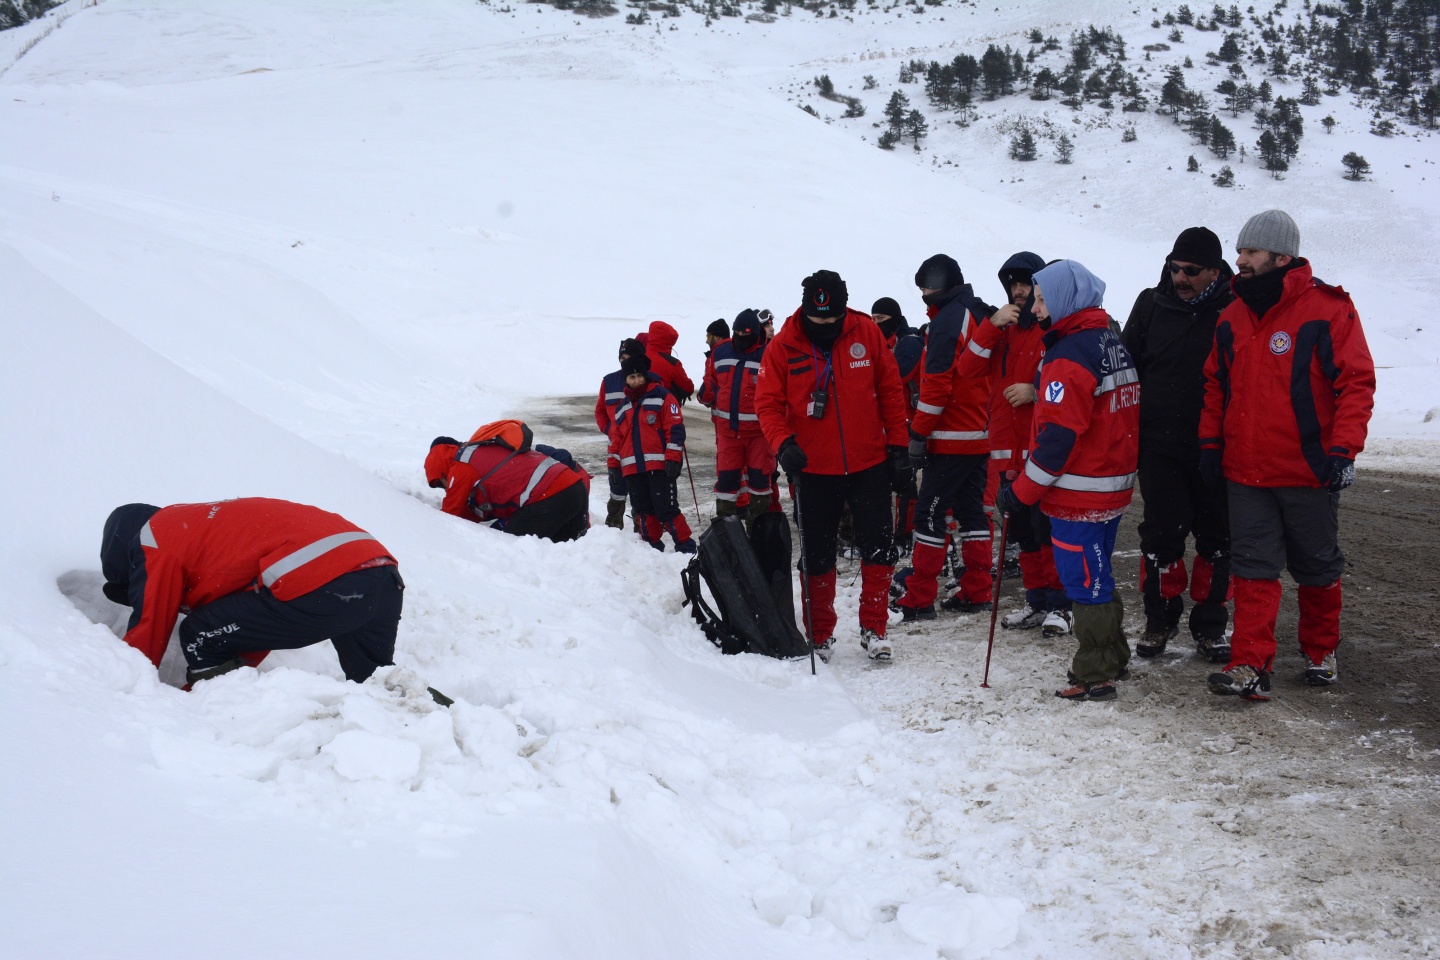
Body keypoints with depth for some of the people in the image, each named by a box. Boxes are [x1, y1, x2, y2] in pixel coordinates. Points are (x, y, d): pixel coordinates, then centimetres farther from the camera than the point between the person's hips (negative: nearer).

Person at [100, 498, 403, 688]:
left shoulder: (152, 539, 12)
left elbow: (148, 633, 13)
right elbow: (257, 623, 37)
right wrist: (194, 692, 39)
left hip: (320, 586, -8)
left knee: (201, 637, 9)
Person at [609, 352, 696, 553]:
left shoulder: (662, 397, 0)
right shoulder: (622, 408, 19)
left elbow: (675, 429, -6)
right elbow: (616, 439, 23)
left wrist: (673, 459, -13)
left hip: (659, 465, -6)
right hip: (633, 468, 6)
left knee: (666, 508, -10)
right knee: (643, 510, 8)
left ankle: (685, 546, -2)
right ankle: (653, 547, 18)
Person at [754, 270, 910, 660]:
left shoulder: (867, 333, -5)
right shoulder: (783, 346, -7)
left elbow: (890, 393, 1)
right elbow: (768, 403, -5)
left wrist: (898, 448, 0)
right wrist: (783, 444, -22)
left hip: (870, 465, 0)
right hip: (813, 470, 0)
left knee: (879, 550, 2)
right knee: (817, 558, 9)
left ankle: (874, 630, 17)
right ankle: (820, 635, 24)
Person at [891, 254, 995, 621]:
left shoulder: (948, 319, -14)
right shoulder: (981, 315, 15)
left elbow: (936, 384, -19)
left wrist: (918, 434, -15)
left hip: (951, 439, -9)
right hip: (980, 436, 9)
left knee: (929, 513, -6)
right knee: (971, 511, 13)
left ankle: (918, 600, -5)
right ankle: (976, 592, 16)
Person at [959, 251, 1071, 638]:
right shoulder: (1001, 329, 14)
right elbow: (968, 368, 0)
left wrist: (1036, 391, -19)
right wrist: (992, 325, -9)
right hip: (1008, 447, 6)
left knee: (1048, 527, -7)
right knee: (1022, 529, 12)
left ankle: (1059, 605, 4)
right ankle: (1036, 601, 22)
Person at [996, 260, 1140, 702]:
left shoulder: (1070, 356, -19)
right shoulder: (1113, 342, 11)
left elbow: (1057, 436, -22)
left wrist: (1021, 491, -15)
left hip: (1078, 491, -9)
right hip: (1114, 485, 9)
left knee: (1085, 581, -1)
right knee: (1097, 577, 19)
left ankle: (1095, 676, 6)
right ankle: (1112, 660, 30)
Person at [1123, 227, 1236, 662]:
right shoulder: (1151, 305, 3)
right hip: (1160, 446, 1)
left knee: (1217, 540, 7)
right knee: (1161, 535, 4)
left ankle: (1210, 625, 20)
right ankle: (1160, 619, 20)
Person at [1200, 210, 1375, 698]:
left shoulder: (1328, 310, -11)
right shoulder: (1232, 318, 7)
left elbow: (1356, 382, -12)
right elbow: (1216, 384, 15)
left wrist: (1343, 449, -17)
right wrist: (1211, 442, 9)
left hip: (1309, 471, -4)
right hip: (1245, 472, 4)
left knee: (1317, 567, 13)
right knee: (1253, 569, 0)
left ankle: (1321, 653, 31)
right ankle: (1250, 666, 0)